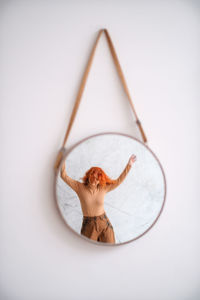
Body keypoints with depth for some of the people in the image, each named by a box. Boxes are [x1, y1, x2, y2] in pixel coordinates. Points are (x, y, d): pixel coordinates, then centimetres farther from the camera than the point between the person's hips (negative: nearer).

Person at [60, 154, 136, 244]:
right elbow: (64, 176, -15)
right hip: (88, 226, -2)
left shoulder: (103, 189, -4)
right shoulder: (79, 187, -9)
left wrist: (129, 165, -8)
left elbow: (119, 180, -1)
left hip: (105, 224, 2)